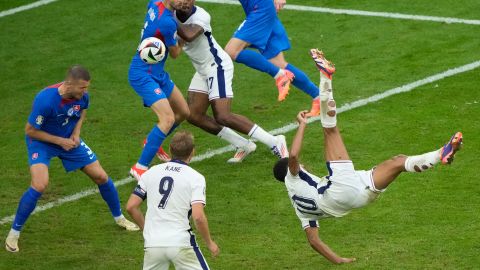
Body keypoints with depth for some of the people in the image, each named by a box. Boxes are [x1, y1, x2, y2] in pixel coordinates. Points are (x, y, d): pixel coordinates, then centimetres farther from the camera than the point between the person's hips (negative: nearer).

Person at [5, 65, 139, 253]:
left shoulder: (81, 95, -17)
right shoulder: (46, 100, -35)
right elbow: (30, 131, -23)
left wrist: (76, 131, -7)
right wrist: (60, 141, -22)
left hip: (69, 139, 5)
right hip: (41, 141, -5)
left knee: (101, 177, 4)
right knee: (39, 185, -27)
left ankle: (119, 218, 30)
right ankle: (13, 234, -9)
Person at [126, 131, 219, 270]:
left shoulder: (151, 172, 9)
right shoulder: (195, 178, -3)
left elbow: (131, 207, 8)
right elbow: (198, 217, -13)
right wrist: (210, 243, 2)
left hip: (153, 243, 3)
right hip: (180, 242, -3)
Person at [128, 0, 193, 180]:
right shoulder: (168, 23, -27)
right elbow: (175, 54, -10)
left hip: (157, 73, 10)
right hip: (143, 75, -10)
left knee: (183, 112, 17)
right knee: (168, 118, -23)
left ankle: (151, 142, 39)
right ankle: (140, 168, -21)